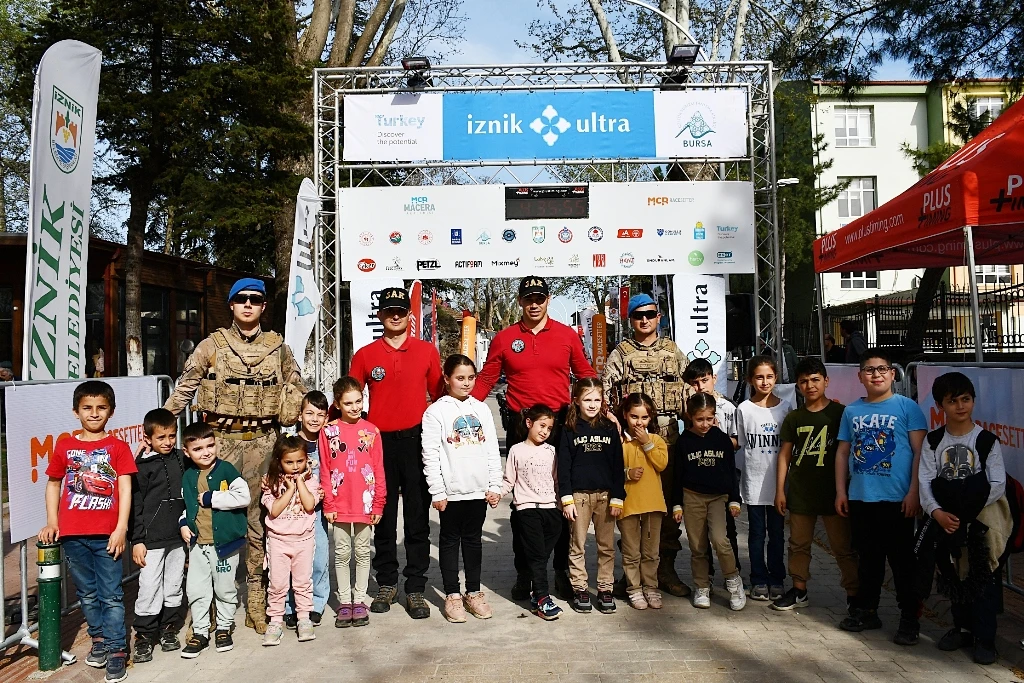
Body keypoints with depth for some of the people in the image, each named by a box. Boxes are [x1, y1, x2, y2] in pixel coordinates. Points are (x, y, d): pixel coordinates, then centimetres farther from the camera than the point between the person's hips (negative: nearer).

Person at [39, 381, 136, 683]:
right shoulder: (64, 446, 7)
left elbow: (125, 489, -4)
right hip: (72, 533, 3)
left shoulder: (118, 447, -1)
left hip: (106, 534, -3)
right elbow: (53, 484, 15)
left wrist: (121, 528, -11)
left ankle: (116, 649, 9)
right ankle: (99, 638, 31)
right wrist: (52, 522, 7)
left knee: (111, 595, 1)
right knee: (87, 593, 15)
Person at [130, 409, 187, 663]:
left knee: (174, 586, 12)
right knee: (150, 589, -2)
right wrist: (137, 540, -9)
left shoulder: (181, 459, 6)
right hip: (152, 538, -4)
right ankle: (144, 637, 10)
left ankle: (168, 629, 26)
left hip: (177, 537, 4)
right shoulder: (143, 465, -7)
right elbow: (135, 505, -7)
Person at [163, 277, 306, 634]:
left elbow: (298, 393, 15)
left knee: (257, 517, 6)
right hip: (221, 440, -1)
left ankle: (257, 600, 16)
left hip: (262, 441, 1)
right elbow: (182, 391, 4)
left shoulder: (278, 347, 8)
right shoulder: (212, 346, 4)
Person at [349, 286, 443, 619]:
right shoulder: (365, 355, 6)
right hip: (379, 442, 1)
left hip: (417, 440, 0)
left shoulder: (427, 351, 6)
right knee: (383, 518, 9)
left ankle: (415, 588, 12)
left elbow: (439, 395, 10)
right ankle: (387, 582, 24)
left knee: (417, 517, 3)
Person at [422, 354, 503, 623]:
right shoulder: (436, 411, -4)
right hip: (451, 491, -3)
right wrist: (437, 492, -11)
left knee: (474, 540, 13)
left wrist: (495, 486, 3)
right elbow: (431, 455, -8)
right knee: (450, 541, 8)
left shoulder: (481, 409, 8)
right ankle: (452, 595, 18)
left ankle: (474, 592, 24)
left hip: (479, 490, 3)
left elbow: (493, 450, 8)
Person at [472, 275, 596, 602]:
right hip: (521, 427, 0)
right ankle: (523, 573, 19)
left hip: (561, 424, 0)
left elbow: (586, 377, 9)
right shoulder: (504, 338, 5)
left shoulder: (567, 335, 5)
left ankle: (563, 570, 20)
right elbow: (485, 380, 5)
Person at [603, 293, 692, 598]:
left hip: (668, 436, 3)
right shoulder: (620, 354, 6)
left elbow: (689, 392, 13)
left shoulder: (674, 352, 14)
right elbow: (605, 393, 0)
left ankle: (666, 568, 17)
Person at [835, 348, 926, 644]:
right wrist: (840, 491, 8)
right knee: (867, 558, 15)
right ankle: (866, 611, 27)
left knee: (902, 559, 4)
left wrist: (914, 492, -11)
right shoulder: (852, 411, 9)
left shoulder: (906, 406, -2)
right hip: (860, 499, 4)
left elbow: (919, 451, -6)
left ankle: (909, 619, 16)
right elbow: (843, 452, 12)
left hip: (897, 499, -4)